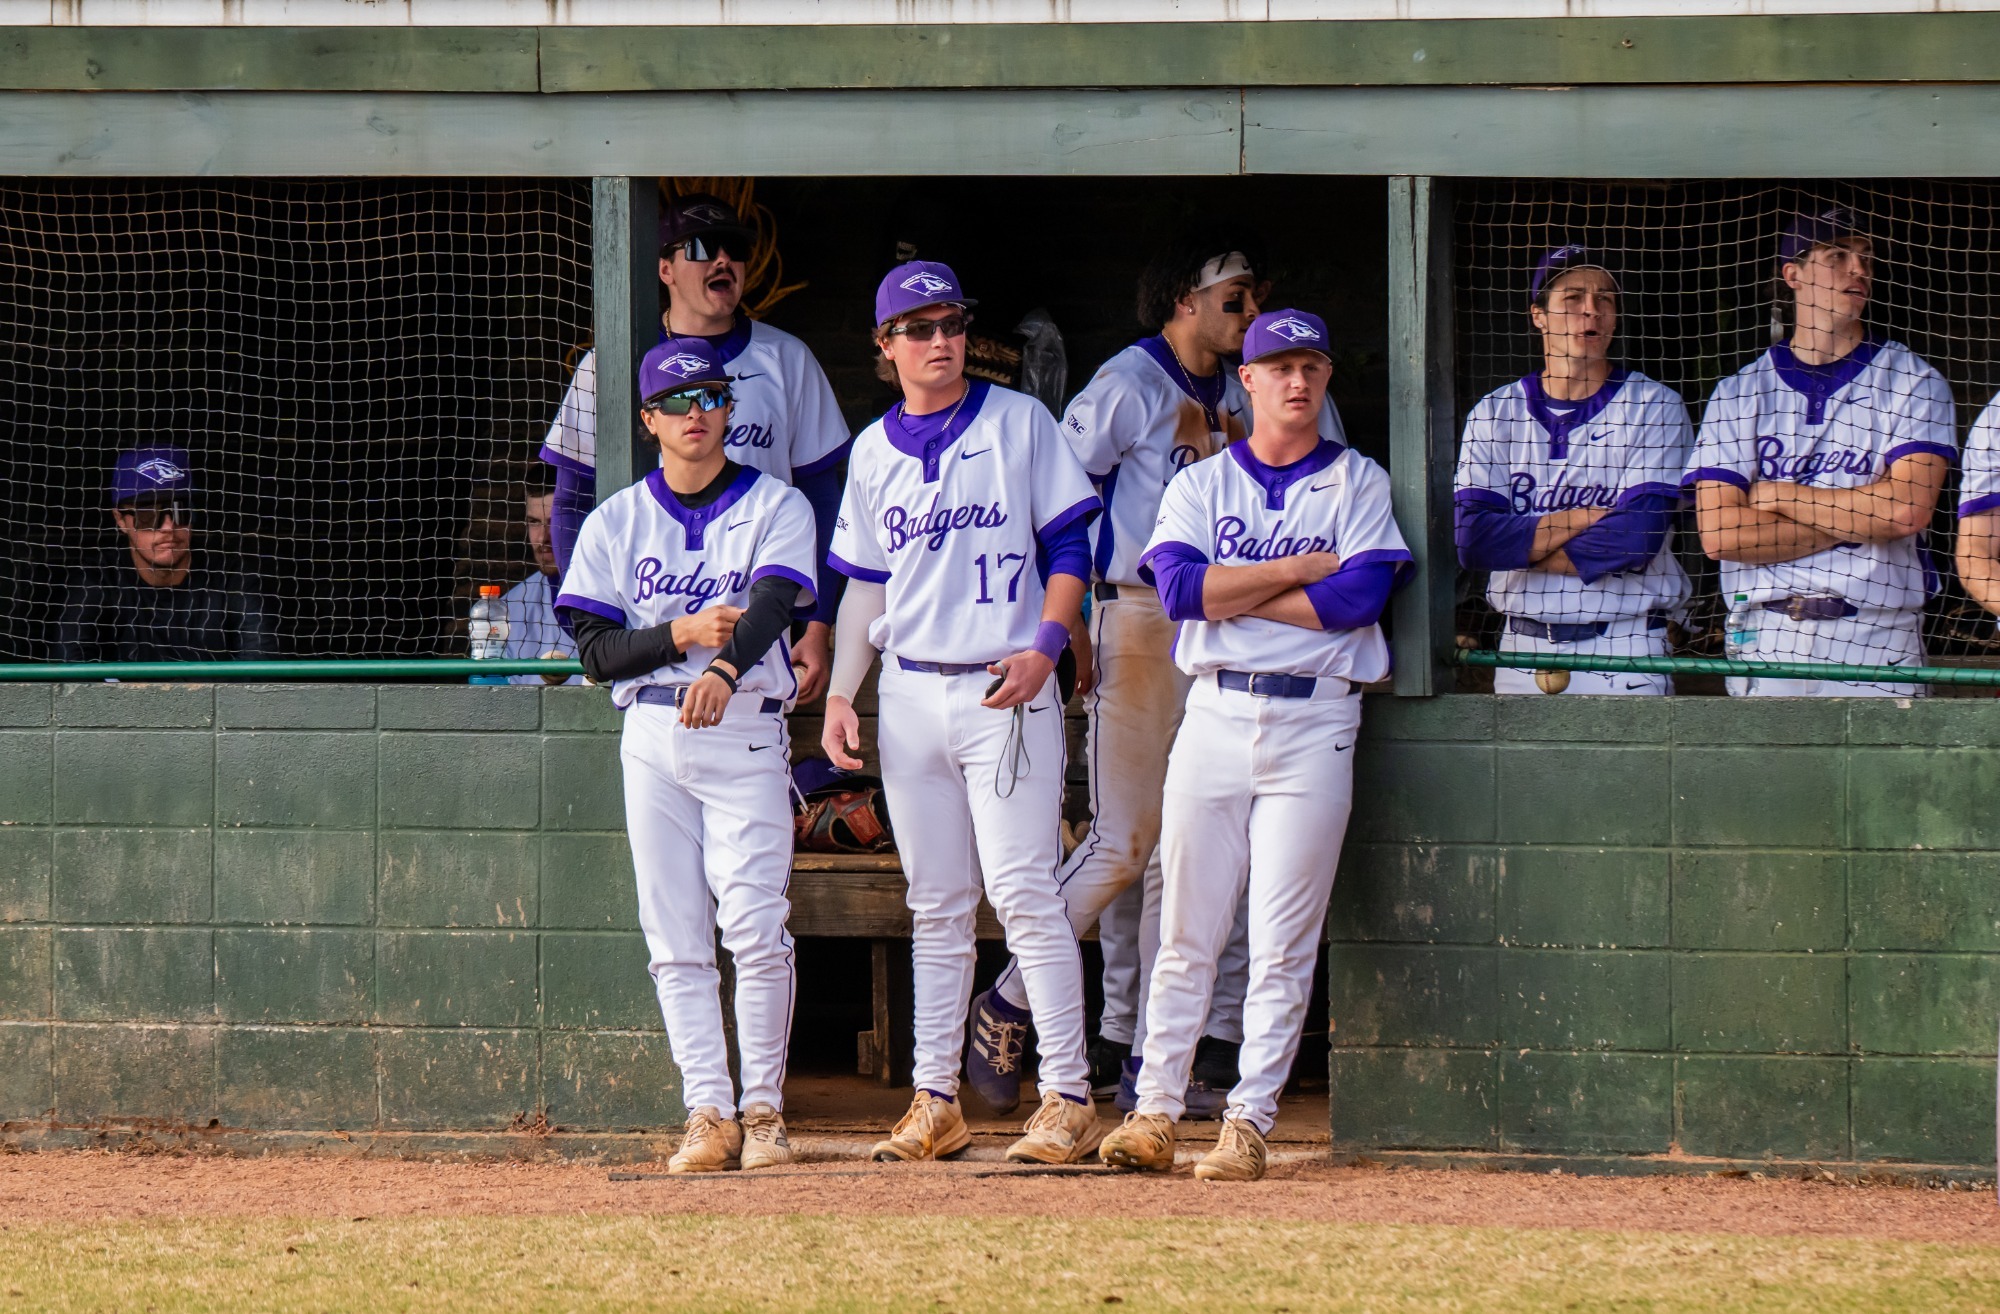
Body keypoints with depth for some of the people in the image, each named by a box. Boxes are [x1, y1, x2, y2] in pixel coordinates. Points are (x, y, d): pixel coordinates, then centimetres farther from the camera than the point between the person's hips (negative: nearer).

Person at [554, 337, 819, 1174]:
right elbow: (597, 650, 4)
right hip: (653, 736, 3)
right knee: (675, 939, -1)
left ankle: (763, 1108, -3)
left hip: (746, 732, -3)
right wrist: (681, 634, -14)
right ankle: (709, 1114, 1)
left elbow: (769, 604, -15)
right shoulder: (617, 522, 11)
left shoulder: (776, 508, 4)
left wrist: (724, 669, -35)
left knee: (754, 924, -12)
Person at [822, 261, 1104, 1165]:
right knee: (936, 906, 7)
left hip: (1006, 691, -4)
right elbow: (864, 582, 16)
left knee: (1022, 892, -11)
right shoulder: (875, 451, 13)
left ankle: (1068, 1096, -9)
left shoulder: (1019, 423, 1)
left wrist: (1045, 648, -13)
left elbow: (1069, 545, 0)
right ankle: (935, 1099, 10)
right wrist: (839, 693, 6)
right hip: (909, 696, 4)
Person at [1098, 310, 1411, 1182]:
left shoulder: (1359, 484, 7)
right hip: (1215, 713, 2)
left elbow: (1358, 596, -9)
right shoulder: (1200, 486, 11)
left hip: (1315, 724, -2)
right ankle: (1155, 1113, 5)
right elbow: (1179, 588, -7)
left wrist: (1230, 593, -6)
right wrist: (1300, 570, -9)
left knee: (1283, 940, -4)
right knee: (1186, 934, 2)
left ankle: (1249, 1121, -1)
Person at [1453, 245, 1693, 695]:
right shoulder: (1493, 414, 8)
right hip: (1523, 647, 3)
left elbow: (1638, 537, -12)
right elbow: (1471, 539, -5)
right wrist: (1583, 518, -10)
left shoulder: (1655, 408, 0)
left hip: (1623, 654, -3)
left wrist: (1525, 549, -5)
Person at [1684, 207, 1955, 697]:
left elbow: (1908, 510, -9)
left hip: (1877, 644, -1)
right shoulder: (1739, 393, 9)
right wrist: (1859, 519, -5)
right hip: (1767, 640, 1)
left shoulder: (1913, 383, 6)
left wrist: (1778, 496, -2)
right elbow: (1720, 534, -3)